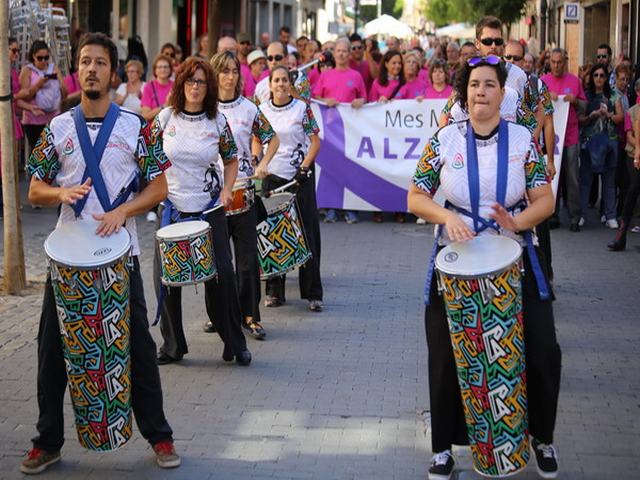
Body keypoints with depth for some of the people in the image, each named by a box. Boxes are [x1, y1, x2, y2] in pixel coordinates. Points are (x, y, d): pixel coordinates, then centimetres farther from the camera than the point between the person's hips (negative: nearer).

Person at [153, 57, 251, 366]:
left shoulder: (217, 121, 0)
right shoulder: (165, 117, 0)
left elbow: (231, 160, 11)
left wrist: (226, 190, -5)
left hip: (209, 210, -1)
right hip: (171, 208, 1)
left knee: (222, 274, -4)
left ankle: (235, 343, 10)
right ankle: (172, 346, 17)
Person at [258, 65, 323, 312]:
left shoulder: (302, 109, -3)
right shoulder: (262, 110, 6)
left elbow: (315, 142, -2)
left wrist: (304, 168, -12)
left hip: (300, 176, -3)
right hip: (272, 175, 3)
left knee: (307, 232, -3)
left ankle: (313, 293, 1)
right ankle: (275, 291, 13)